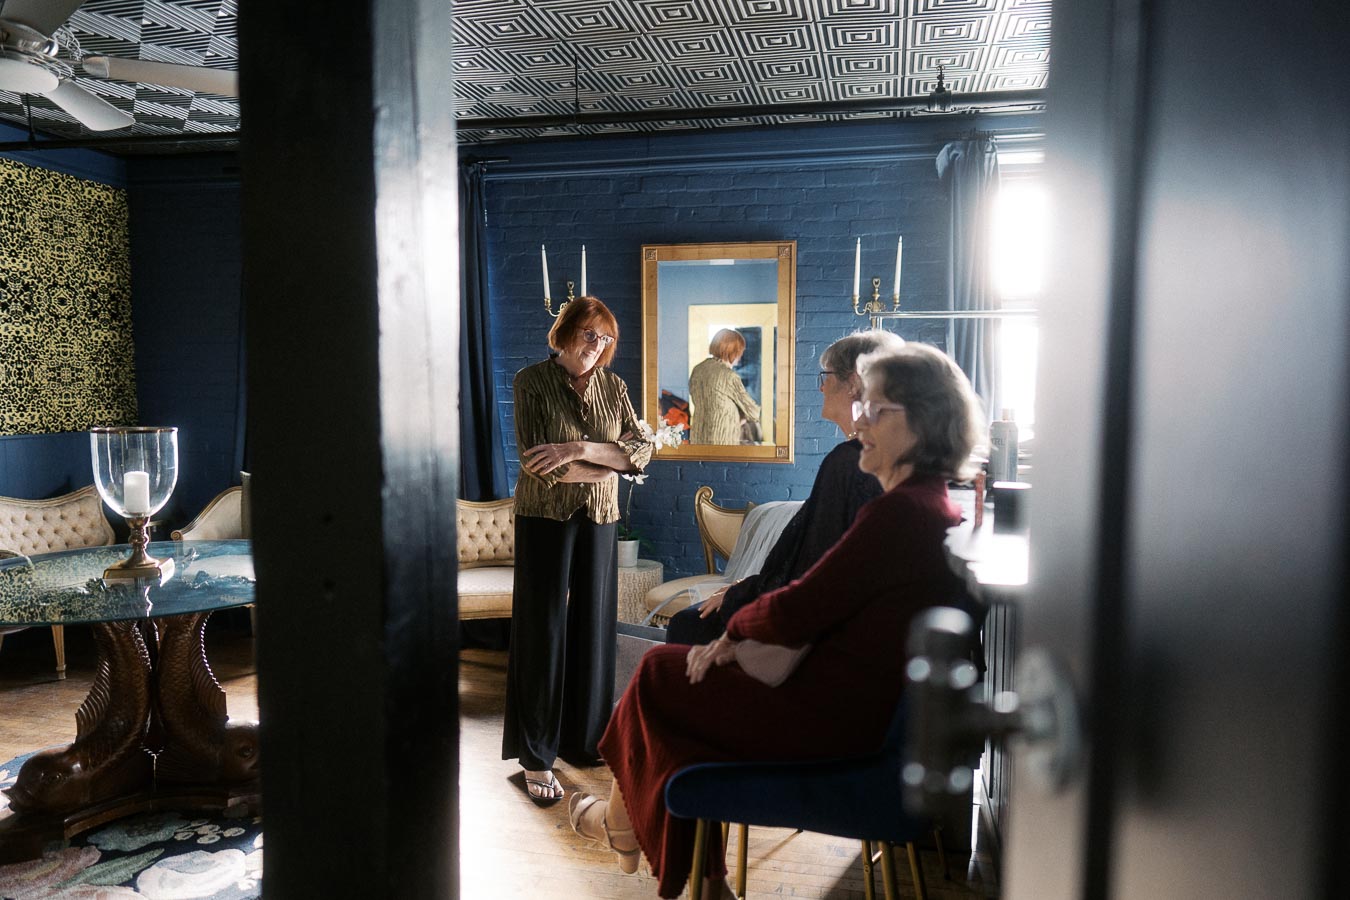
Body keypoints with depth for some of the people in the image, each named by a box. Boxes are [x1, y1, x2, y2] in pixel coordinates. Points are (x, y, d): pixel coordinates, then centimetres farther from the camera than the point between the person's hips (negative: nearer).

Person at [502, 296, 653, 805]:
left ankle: (584, 739, 25)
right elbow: (537, 464, -16)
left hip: (599, 520, 4)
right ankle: (536, 757, 11)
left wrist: (579, 448, -19)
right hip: (546, 519, -4)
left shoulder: (613, 386, 6)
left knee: (592, 629, 9)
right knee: (543, 632, 0)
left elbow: (641, 451, -5)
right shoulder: (533, 381, -6)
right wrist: (609, 465, -10)